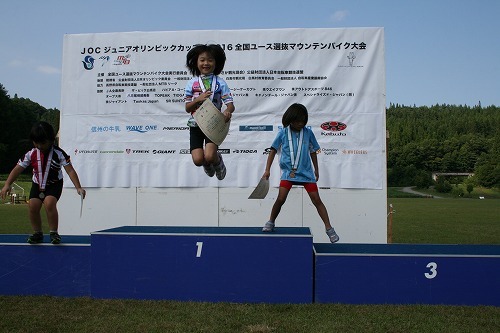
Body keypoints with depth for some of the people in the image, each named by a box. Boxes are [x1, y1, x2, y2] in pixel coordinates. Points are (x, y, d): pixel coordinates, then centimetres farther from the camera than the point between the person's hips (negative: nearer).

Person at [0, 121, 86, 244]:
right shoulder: (31, 154, -8)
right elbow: (18, 169, -6)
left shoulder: (59, 154, -18)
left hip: (54, 185, -4)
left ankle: (54, 233, -10)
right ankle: (38, 233, 10)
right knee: (33, 206, -12)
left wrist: (78, 187, -31)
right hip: (37, 184, 4)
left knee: (49, 203, -27)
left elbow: (70, 170, -22)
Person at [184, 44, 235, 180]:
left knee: (209, 156, -21)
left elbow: (231, 104, -7)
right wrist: (198, 99, -15)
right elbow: (187, 108, 4)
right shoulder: (192, 83, 5)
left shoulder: (220, 82, 0)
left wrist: (228, 111, -31)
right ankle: (208, 165, 31)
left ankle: (218, 161, 18)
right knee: (198, 160, -9)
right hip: (196, 124, 2)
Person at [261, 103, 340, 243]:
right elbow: (273, 150, 6)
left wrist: (316, 170, 18)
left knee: (317, 200, -1)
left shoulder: (308, 133, 1)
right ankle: (270, 223, 11)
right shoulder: (283, 133, -2)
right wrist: (267, 170, 2)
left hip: (306, 172, 1)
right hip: (288, 172, -1)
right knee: (280, 199, -12)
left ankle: (329, 229, 8)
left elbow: (313, 151, 13)